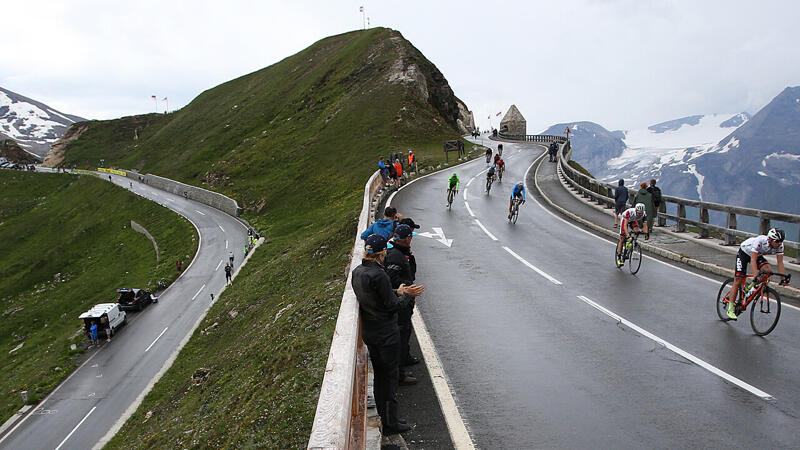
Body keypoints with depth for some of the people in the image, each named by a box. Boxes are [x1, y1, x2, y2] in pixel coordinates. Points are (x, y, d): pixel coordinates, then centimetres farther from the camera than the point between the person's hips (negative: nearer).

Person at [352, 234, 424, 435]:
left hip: (369, 333, 9)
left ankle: (384, 418, 32)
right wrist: (406, 295, -2)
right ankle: (390, 423, 17)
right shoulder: (378, 275, -25)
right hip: (386, 333, -8)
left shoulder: (357, 272, 3)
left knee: (379, 375, 19)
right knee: (390, 375, 6)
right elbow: (391, 305, -18)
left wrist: (398, 292, 8)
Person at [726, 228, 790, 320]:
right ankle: (730, 309, -6)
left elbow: (780, 263, -17)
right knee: (738, 281, -11)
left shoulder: (779, 245, -21)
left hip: (758, 255, 5)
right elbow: (753, 260, -40)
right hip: (744, 253, -5)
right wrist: (756, 276, -50)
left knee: (768, 270, -25)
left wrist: (784, 279, -25)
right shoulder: (759, 241, -38)